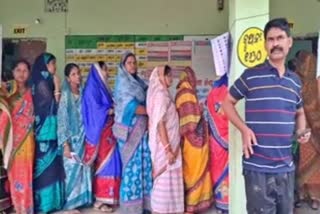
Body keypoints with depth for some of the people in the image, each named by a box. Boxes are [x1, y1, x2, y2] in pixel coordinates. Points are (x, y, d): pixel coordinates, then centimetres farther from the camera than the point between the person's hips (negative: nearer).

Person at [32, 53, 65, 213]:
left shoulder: (46, 82, 13)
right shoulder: (41, 83, -13)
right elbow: (53, 106, -15)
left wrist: (55, 87, 6)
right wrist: (57, 87, -10)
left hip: (50, 130, 9)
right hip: (45, 131, -9)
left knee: (50, 163, 12)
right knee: (47, 163, -2)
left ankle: (49, 199, 21)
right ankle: (45, 201, 8)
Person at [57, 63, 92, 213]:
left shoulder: (82, 93, 7)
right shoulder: (65, 95, -9)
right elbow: (62, 120, -13)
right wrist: (65, 144, -17)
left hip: (83, 138, 5)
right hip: (71, 139, -5)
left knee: (83, 170, 10)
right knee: (72, 170, 0)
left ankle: (79, 200, 26)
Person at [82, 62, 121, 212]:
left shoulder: (101, 87, 17)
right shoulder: (92, 88, -10)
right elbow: (95, 110, -18)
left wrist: (113, 109, 1)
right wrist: (111, 110, -9)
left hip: (107, 131, 9)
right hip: (100, 132, -9)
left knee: (106, 162, 10)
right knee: (105, 162, -5)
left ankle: (104, 196, 18)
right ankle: (101, 198, 5)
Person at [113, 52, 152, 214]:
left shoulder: (138, 82, 17)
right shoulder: (122, 83, -5)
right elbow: (131, 106, -16)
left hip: (142, 128, 7)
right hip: (129, 129, -7)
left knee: (144, 163, 7)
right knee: (132, 164, -3)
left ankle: (143, 200, 18)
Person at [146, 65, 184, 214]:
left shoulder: (162, 94, 13)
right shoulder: (161, 95, -15)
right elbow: (160, 123, -22)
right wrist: (168, 148, -23)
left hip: (168, 144, 9)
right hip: (165, 145, -9)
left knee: (166, 179, 14)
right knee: (165, 179, -2)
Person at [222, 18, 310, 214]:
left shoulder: (295, 81, 9)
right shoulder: (251, 76, -7)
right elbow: (227, 102, 1)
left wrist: (302, 131, 3)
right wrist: (244, 129, -13)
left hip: (286, 167, 6)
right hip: (258, 167, -5)